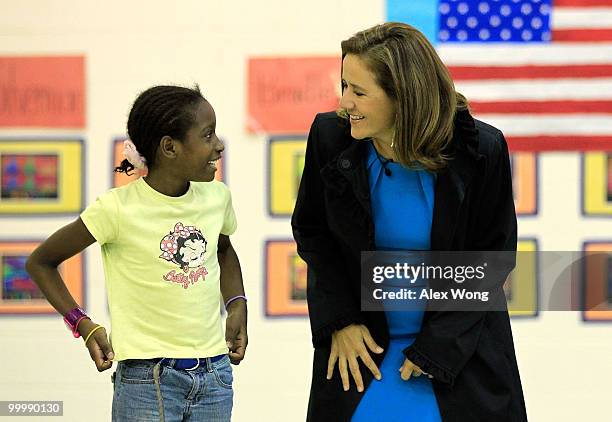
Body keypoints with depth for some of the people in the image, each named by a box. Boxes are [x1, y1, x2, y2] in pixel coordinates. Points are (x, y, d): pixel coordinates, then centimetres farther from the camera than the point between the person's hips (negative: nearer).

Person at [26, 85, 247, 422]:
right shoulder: (119, 209, -11)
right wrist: (82, 324, -8)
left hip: (214, 377, 5)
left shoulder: (216, 197, 4)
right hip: (148, 380, -5)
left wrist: (237, 305, 11)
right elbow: (41, 262, 0)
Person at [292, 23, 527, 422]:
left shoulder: (481, 149, -19)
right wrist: (341, 321, -5)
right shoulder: (330, 137, -14)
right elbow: (311, 232, 3)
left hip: (460, 346, -1)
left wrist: (436, 346, -11)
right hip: (359, 339, 1)